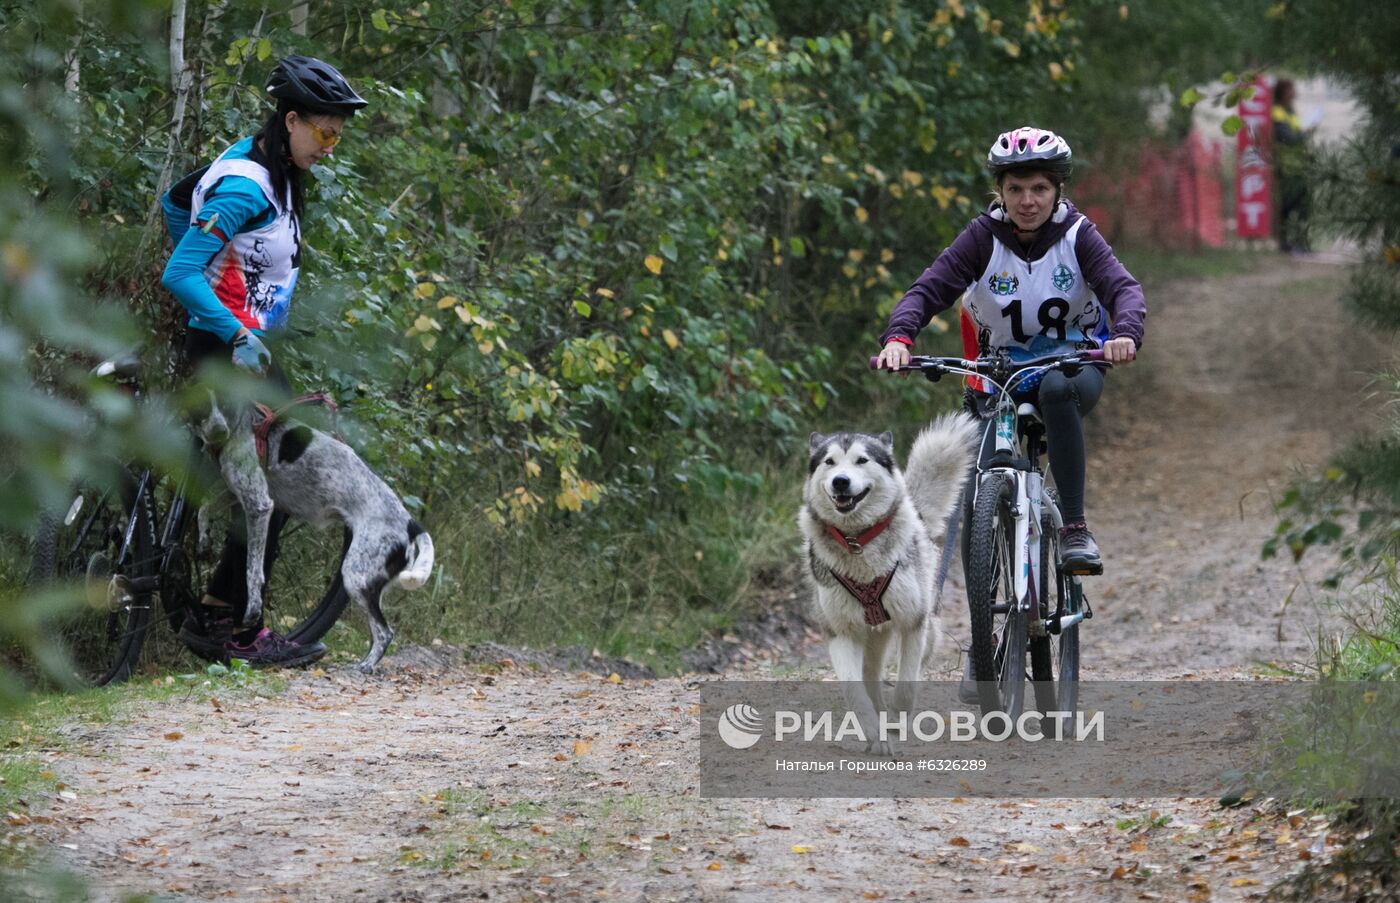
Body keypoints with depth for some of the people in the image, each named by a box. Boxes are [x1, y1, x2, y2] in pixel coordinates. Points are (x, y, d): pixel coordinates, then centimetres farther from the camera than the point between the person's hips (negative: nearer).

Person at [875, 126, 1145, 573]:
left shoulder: (1077, 235, -10)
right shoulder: (984, 237, -9)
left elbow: (1123, 287, -24)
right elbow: (928, 288, -19)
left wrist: (1126, 333, -47)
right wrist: (898, 337, -40)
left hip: (1072, 364, -2)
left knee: (1057, 389, -38)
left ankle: (1075, 528, -33)